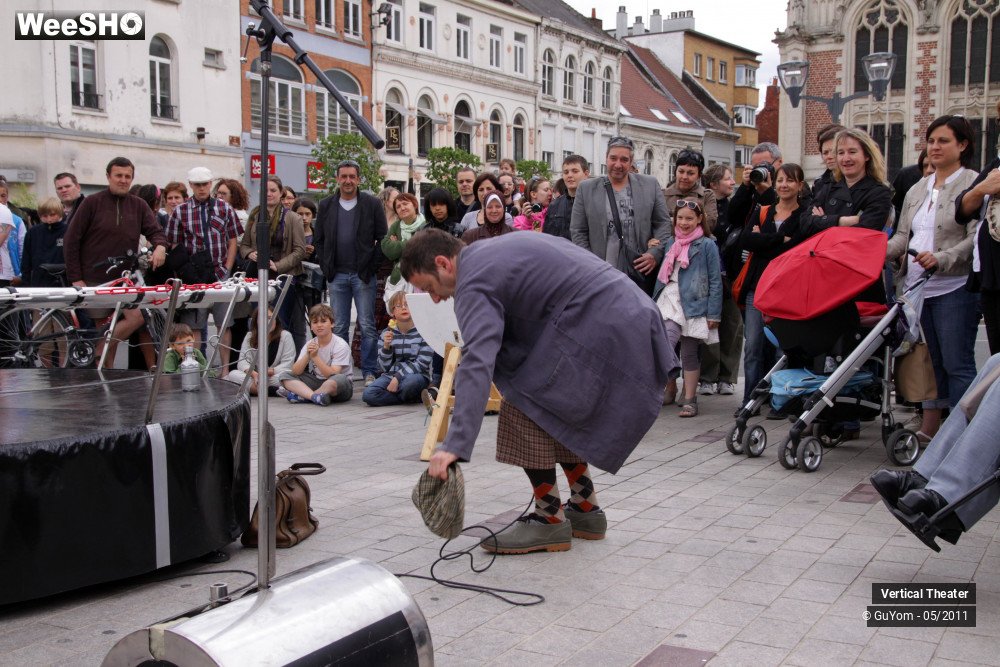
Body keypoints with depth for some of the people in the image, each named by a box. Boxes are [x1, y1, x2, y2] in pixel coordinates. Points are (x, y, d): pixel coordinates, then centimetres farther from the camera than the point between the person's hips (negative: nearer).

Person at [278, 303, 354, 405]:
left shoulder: (341, 345, -12)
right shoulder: (310, 345, 3)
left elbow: (333, 375, -21)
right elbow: (295, 372, -6)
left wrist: (315, 357, -26)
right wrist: (307, 355, -22)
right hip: (316, 382, 5)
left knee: (340, 379, -40)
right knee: (285, 376, -11)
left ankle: (301, 396, -27)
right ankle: (315, 396, -33)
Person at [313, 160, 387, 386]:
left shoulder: (372, 204, 1)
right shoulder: (326, 206, 10)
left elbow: (383, 238, 1)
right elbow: (318, 240, 14)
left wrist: (372, 266, -6)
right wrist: (326, 267, 3)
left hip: (363, 275, -3)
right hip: (337, 276, 3)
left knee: (367, 326, -2)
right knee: (339, 326, 6)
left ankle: (370, 372, 4)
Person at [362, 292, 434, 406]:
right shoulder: (387, 333, 6)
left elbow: (421, 364, -10)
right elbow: (385, 367, 4)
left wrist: (398, 378, -18)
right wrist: (386, 346, -13)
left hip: (416, 375, -4)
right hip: (391, 375, 4)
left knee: (409, 382, -40)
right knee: (368, 394, -23)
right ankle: (417, 398, -11)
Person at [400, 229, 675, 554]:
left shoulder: (475, 282, -12)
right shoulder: (497, 248, 18)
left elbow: (477, 362, -28)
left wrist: (455, 445, -34)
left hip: (595, 328, -11)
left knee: (524, 411, -7)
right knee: (558, 413, 19)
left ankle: (550, 520, 1)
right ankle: (585, 509, 25)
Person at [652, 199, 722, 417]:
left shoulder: (707, 245, -3)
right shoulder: (672, 243, 13)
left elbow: (715, 281, -5)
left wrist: (713, 314, -9)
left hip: (692, 305, -3)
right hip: (670, 302, 3)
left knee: (689, 353, 3)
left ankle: (689, 399, 12)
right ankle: (670, 388, 8)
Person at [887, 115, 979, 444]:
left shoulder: (974, 185, -3)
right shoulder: (918, 189, 18)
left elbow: (977, 238, -11)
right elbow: (903, 235, 16)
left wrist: (941, 259, -25)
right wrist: (880, 253, -3)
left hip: (954, 288, -6)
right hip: (917, 286, 7)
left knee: (957, 364, -5)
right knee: (931, 361, 13)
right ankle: (929, 429, 19)